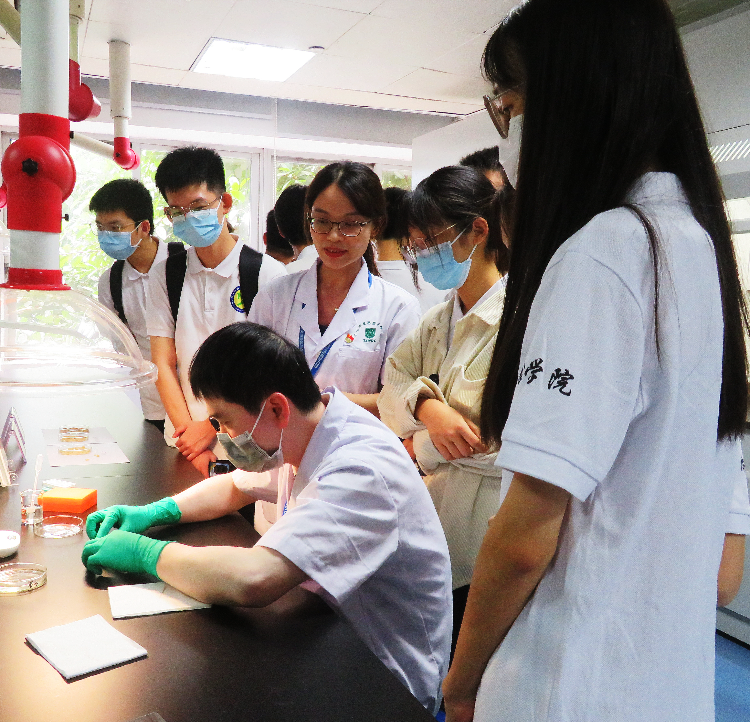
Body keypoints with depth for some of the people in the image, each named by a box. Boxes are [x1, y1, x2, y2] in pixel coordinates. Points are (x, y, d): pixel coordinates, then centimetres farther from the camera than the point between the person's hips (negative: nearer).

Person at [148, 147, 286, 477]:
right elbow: (163, 363, 3)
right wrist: (189, 434, -7)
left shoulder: (267, 271, -3)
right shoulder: (165, 275, 9)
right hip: (184, 442, 3)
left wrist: (213, 425, -9)